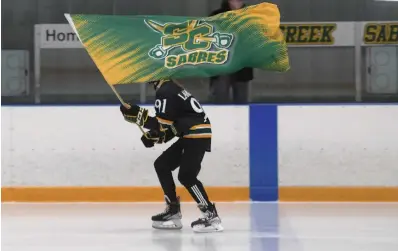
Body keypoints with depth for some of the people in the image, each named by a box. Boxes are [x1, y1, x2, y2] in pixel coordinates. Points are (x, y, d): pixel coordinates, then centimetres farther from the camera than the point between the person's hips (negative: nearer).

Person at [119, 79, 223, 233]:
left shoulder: (165, 92, -14)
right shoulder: (169, 88, 18)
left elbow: (162, 123, -19)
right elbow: (171, 123, 21)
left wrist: (138, 115, -16)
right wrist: (155, 136, 11)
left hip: (198, 134, -11)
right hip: (190, 135, 11)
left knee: (186, 176, -20)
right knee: (162, 165, 13)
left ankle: (211, 215, -21)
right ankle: (173, 212, 15)